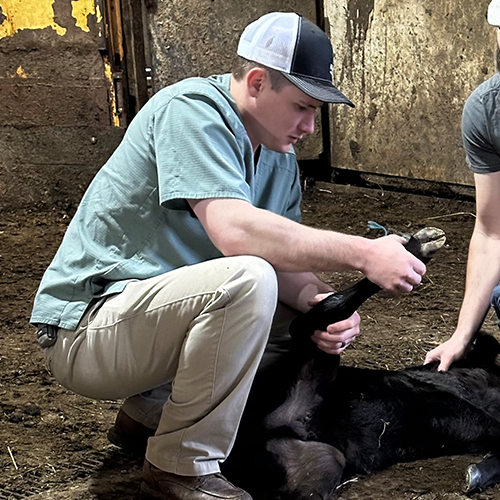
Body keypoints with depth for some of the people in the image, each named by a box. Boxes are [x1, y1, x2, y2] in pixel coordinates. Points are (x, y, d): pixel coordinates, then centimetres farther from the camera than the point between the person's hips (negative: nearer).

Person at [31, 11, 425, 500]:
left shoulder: (278, 156, 8)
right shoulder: (190, 110, -20)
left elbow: (284, 259, 4)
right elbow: (235, 231, -33)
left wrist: (322, 303, -18)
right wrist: (363, 253, -32)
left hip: (166, 310, 9)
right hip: (82, 331, -9)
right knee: (246, 281, -30)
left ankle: (149, 410, 12)